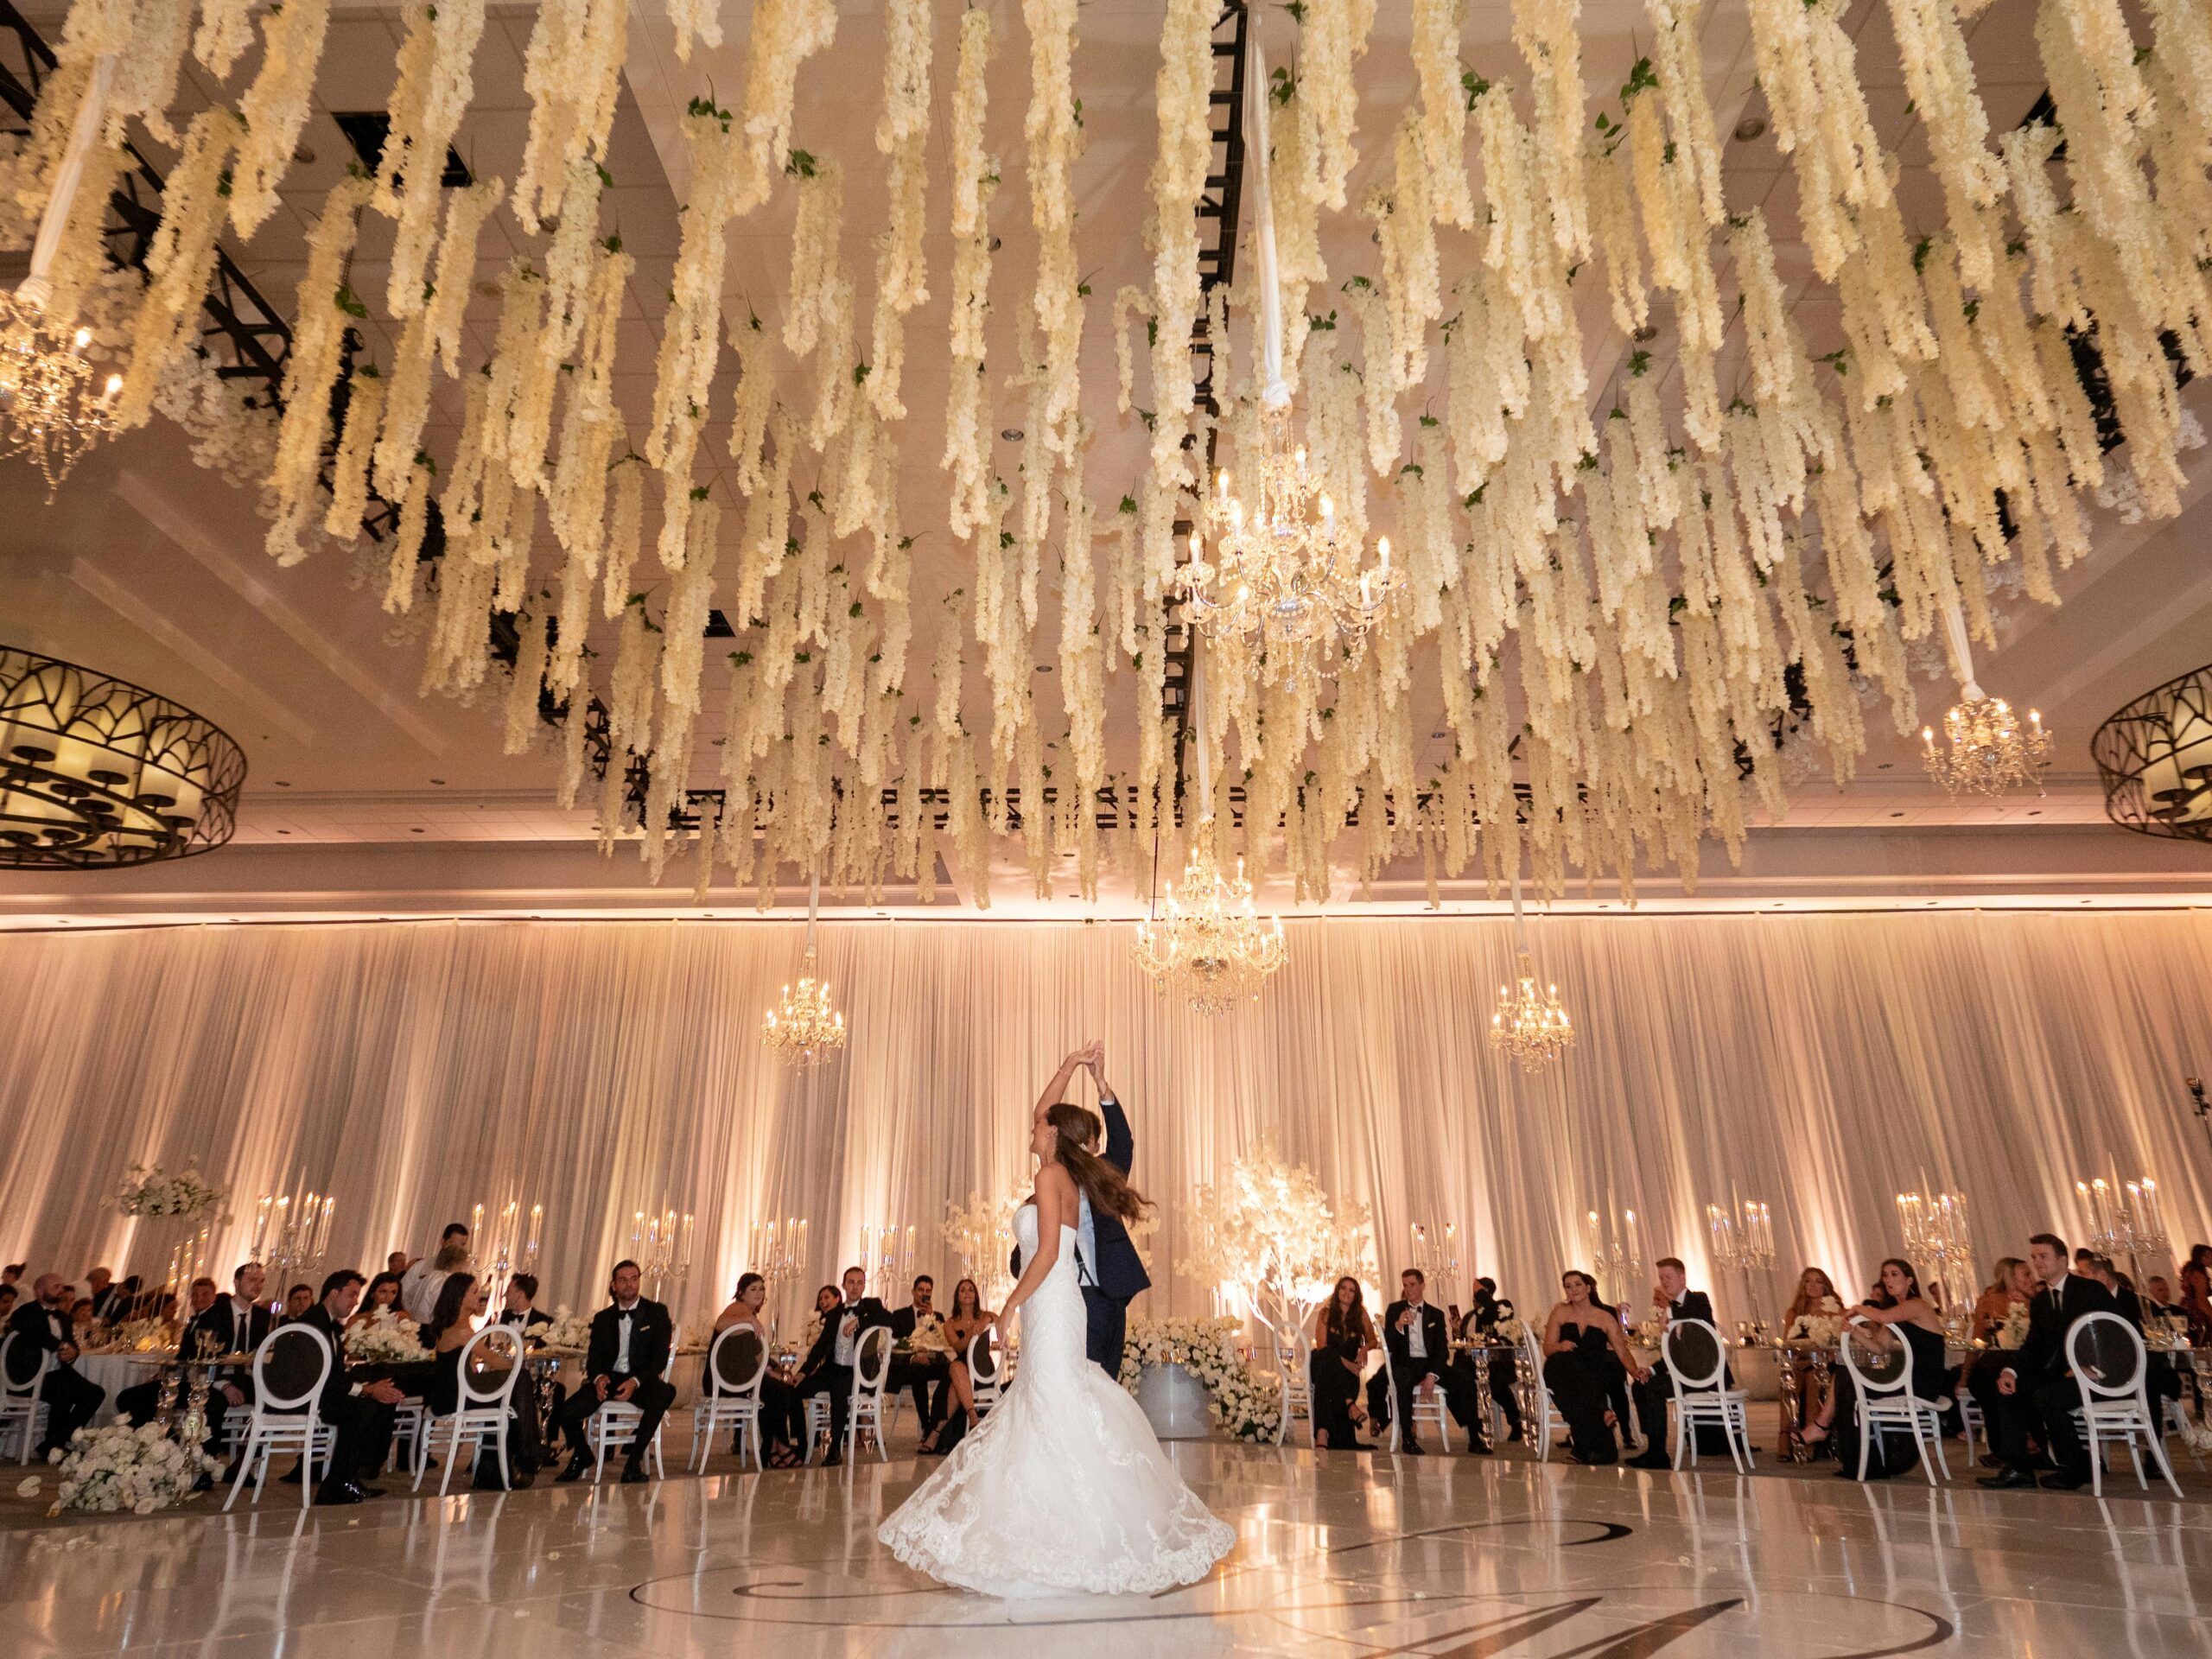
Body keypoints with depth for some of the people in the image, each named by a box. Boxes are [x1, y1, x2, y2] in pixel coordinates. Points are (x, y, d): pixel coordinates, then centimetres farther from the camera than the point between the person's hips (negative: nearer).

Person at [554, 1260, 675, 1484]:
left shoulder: (657, 1313, 2)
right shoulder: (603, 1318, 14)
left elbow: (660, 1357, -5)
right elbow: (594, 1357, 8)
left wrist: (635, 1381, -22)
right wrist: (598, 1377, -16)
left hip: (641, 1380, -3)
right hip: (608, 1379, 3)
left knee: (664, 1393, -37)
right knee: (567, 1412, -21)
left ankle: (634, 1459, -20)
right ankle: (582, 1456, 13)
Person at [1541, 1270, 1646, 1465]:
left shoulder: (1605, 1317, 11)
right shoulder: (1560, 1313, 10)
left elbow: (1622, 1350, 4)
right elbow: (1547, 1349, 4)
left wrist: (1635, 1371, -17)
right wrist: (1560, 1347, -19)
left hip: (1595, 1376, 0)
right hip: (1564, 1373, 0)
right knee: (1564, 1360, -35)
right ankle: (1602, 1415, -29)